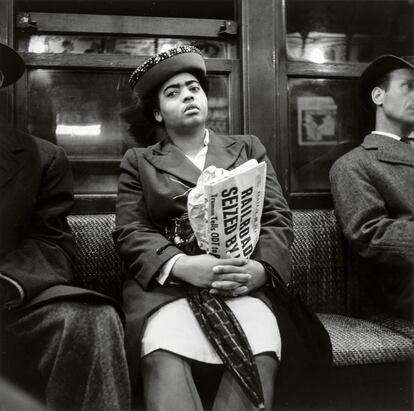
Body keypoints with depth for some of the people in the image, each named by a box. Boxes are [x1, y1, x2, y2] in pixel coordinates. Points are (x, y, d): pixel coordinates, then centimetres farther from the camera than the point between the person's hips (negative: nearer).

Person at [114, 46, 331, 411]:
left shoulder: (248, 148, 20)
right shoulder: (139, 162, 17)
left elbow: (278, 218, 11)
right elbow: (130, 233, 4)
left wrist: (261, 267, -12)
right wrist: (181, 265, -17)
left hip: (242, 282, 1)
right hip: (167, 283, -1)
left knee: (261, 358, -30)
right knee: (165, 360, -33)